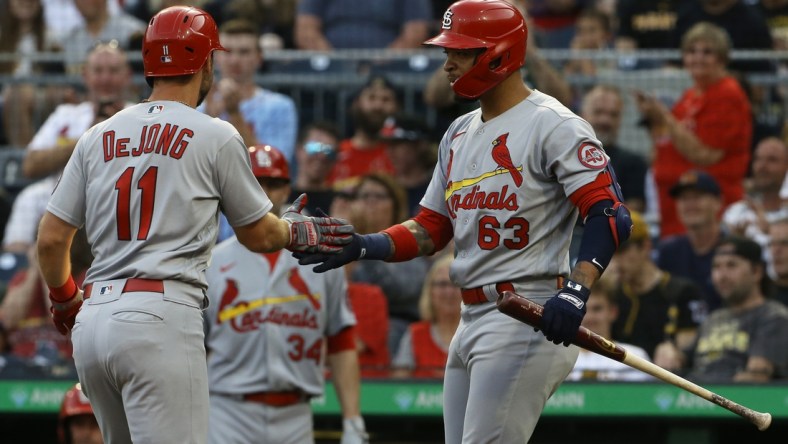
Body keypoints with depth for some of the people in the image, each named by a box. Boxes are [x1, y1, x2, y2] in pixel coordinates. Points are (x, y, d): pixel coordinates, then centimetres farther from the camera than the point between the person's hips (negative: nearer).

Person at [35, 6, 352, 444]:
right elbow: (258, 235, 11)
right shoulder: (216, 136, 1)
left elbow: (50, 239, 12)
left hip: (92, 323, 6)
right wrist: (297, 231, 33)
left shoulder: (97, 137, 13)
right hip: (162, 318, -6)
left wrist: (64, 302, 30)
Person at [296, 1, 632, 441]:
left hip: (529, 318, -9)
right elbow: (430, 230, 19)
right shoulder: (459, 135, 18)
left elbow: (611, 214, -18)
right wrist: (361, 247, 2)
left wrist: (577, 289, -32)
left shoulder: (553, 125, -9)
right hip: (472, 320, 9)